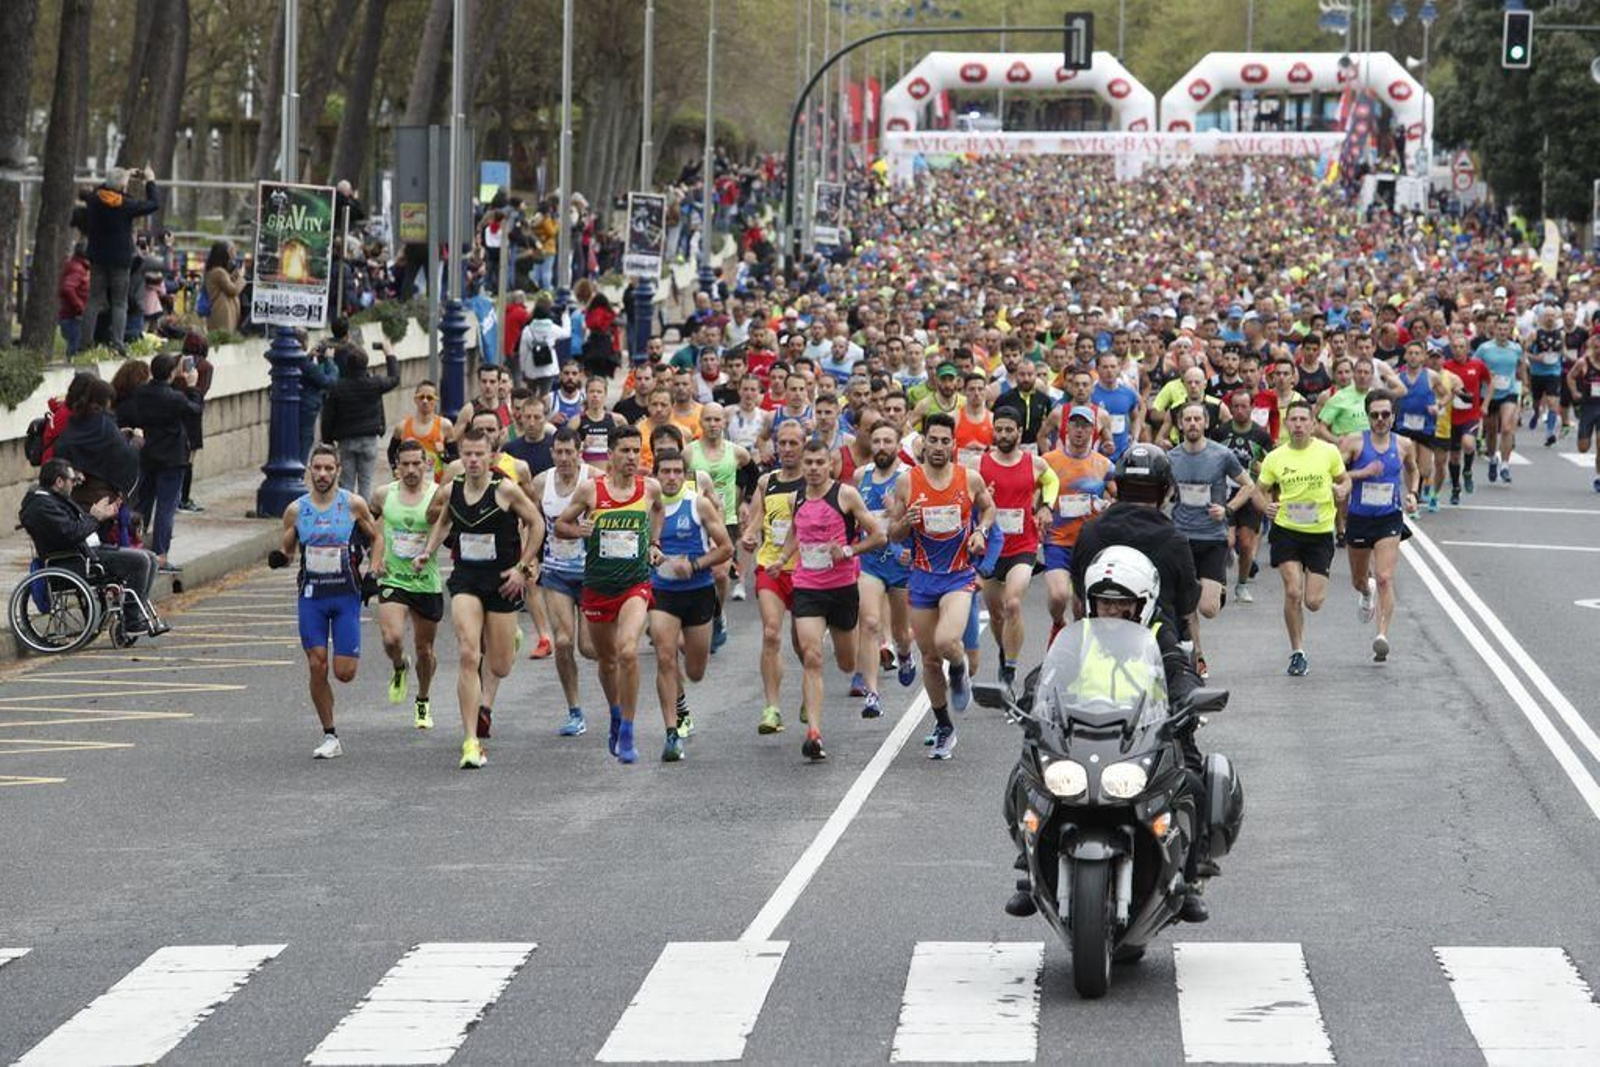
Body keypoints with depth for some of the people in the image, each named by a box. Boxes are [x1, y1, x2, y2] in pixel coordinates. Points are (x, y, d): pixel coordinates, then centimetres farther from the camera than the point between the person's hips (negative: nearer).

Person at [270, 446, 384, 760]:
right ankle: (330, 737, 6)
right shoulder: (296, 510, 2)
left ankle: (351, 652, 33)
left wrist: (374, 569, -5)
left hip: (346, 594, -2)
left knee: (344, 672, -6)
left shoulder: (353, 505, -3)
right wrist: (278, 558, -10)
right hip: (311, 595, 2)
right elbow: (285, 548, 13)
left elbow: (377, 537, 10)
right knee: (317, 666, -5)